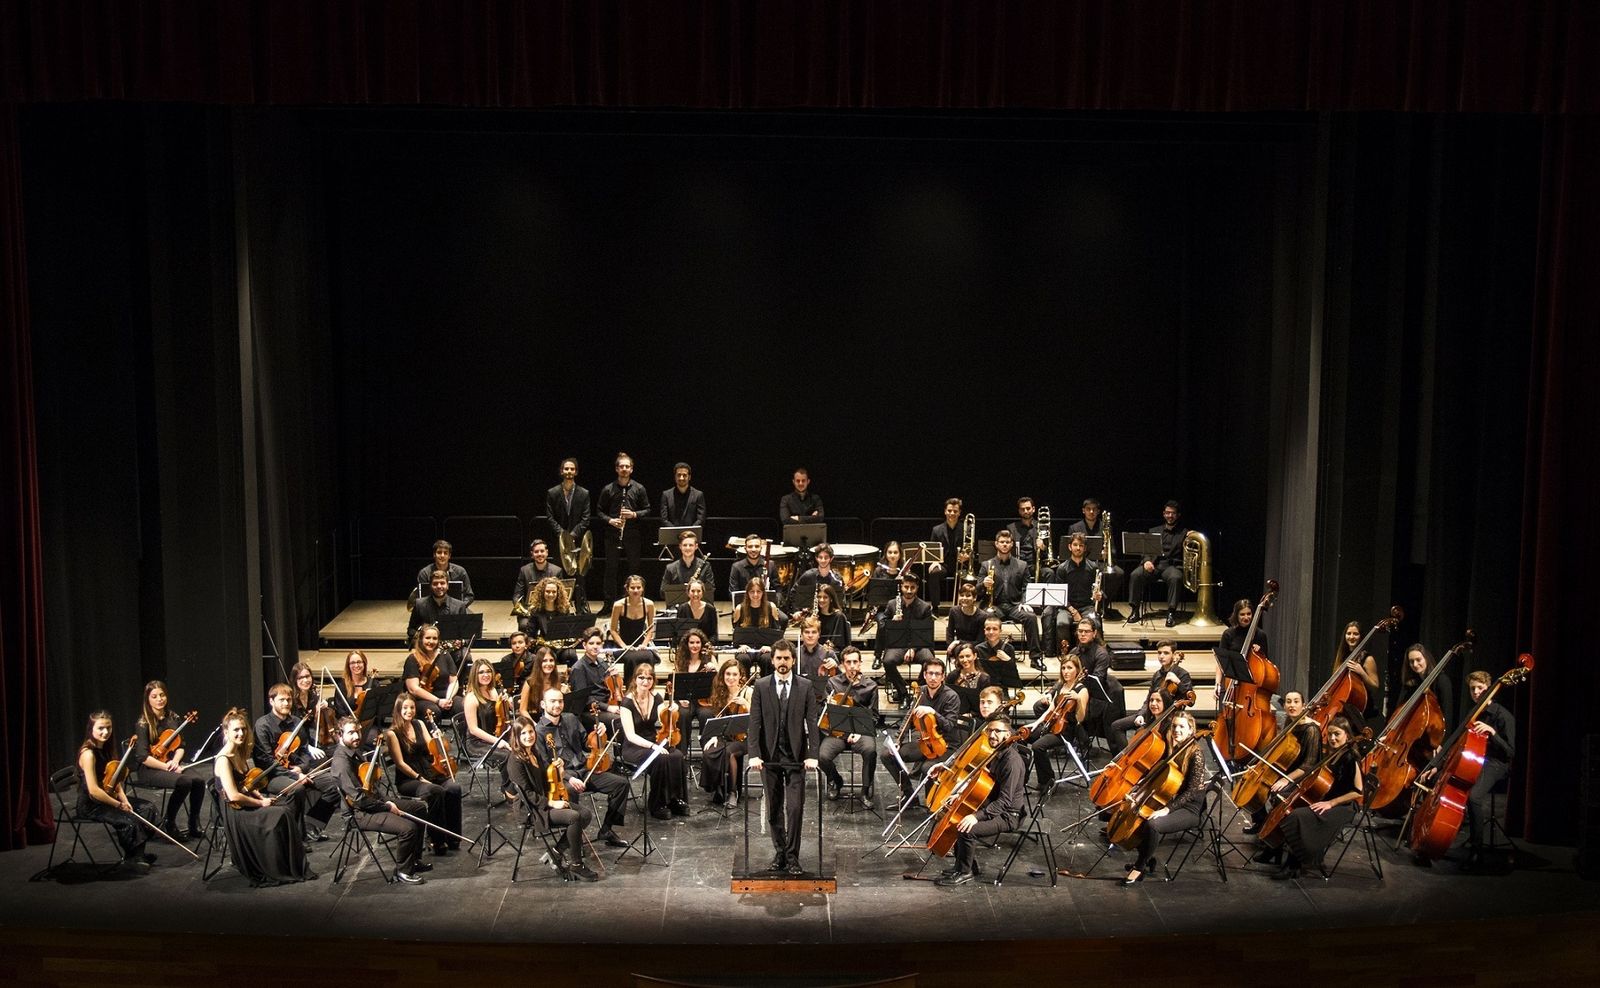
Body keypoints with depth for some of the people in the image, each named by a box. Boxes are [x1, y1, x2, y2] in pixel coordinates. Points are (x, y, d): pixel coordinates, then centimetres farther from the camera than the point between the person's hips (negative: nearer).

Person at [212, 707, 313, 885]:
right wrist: (260, 803, -13)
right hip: (235, 813, -8)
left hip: (248, 804, 8)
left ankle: (296, 866, -6)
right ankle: (281, 872, -11)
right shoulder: (223, 759, -17)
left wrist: (261, 797, 3)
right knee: (281, 815, -23)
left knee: (290, 808, -9)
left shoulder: (240, 754, 10)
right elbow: (233, 795, -23)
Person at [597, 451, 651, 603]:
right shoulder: (608, 489, 4)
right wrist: (609, 520, -8)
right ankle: (610, 603, 10)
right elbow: (599, 510, 9)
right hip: (612, 535, 0)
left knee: (634, 569, 4)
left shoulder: (639, 489, 4)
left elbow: (647, 509, 8)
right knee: (611, 569, 3)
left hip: (633, 535, 0)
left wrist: (634, 514, -10)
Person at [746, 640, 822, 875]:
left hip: (796, 756, -1)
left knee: (795, 808, -6)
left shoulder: (805, 688, 1)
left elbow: (812, 723, -3)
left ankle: (792, 856, 3)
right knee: (774, 809, 9)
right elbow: (755, 722, -3)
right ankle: (779, 854, 21)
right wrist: (754, 754, -13)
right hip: (769, 756, 1)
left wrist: (813, 755, -13)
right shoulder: (761, 686, 1)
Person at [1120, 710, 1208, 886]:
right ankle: (1147, 858, 8)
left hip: (1189, 809, -8)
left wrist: (1167, 809, -26)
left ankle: (1139, 868, -13)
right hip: (1168, 801, 8)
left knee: (1152, 824, -31)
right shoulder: (1169, 749, 7)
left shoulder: (1196, 755, -15)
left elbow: (1193, 791, -20)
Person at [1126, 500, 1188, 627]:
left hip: (1172, 565, -2)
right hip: (1153, 564, 2)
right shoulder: (1154, 531, 22)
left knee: (1175, 578, -37)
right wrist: (1147, 560, -8)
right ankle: (1135, 610, -20)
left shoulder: (1184, 533, 15)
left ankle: (1171, 612, -32)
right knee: (1135, 575, -27)